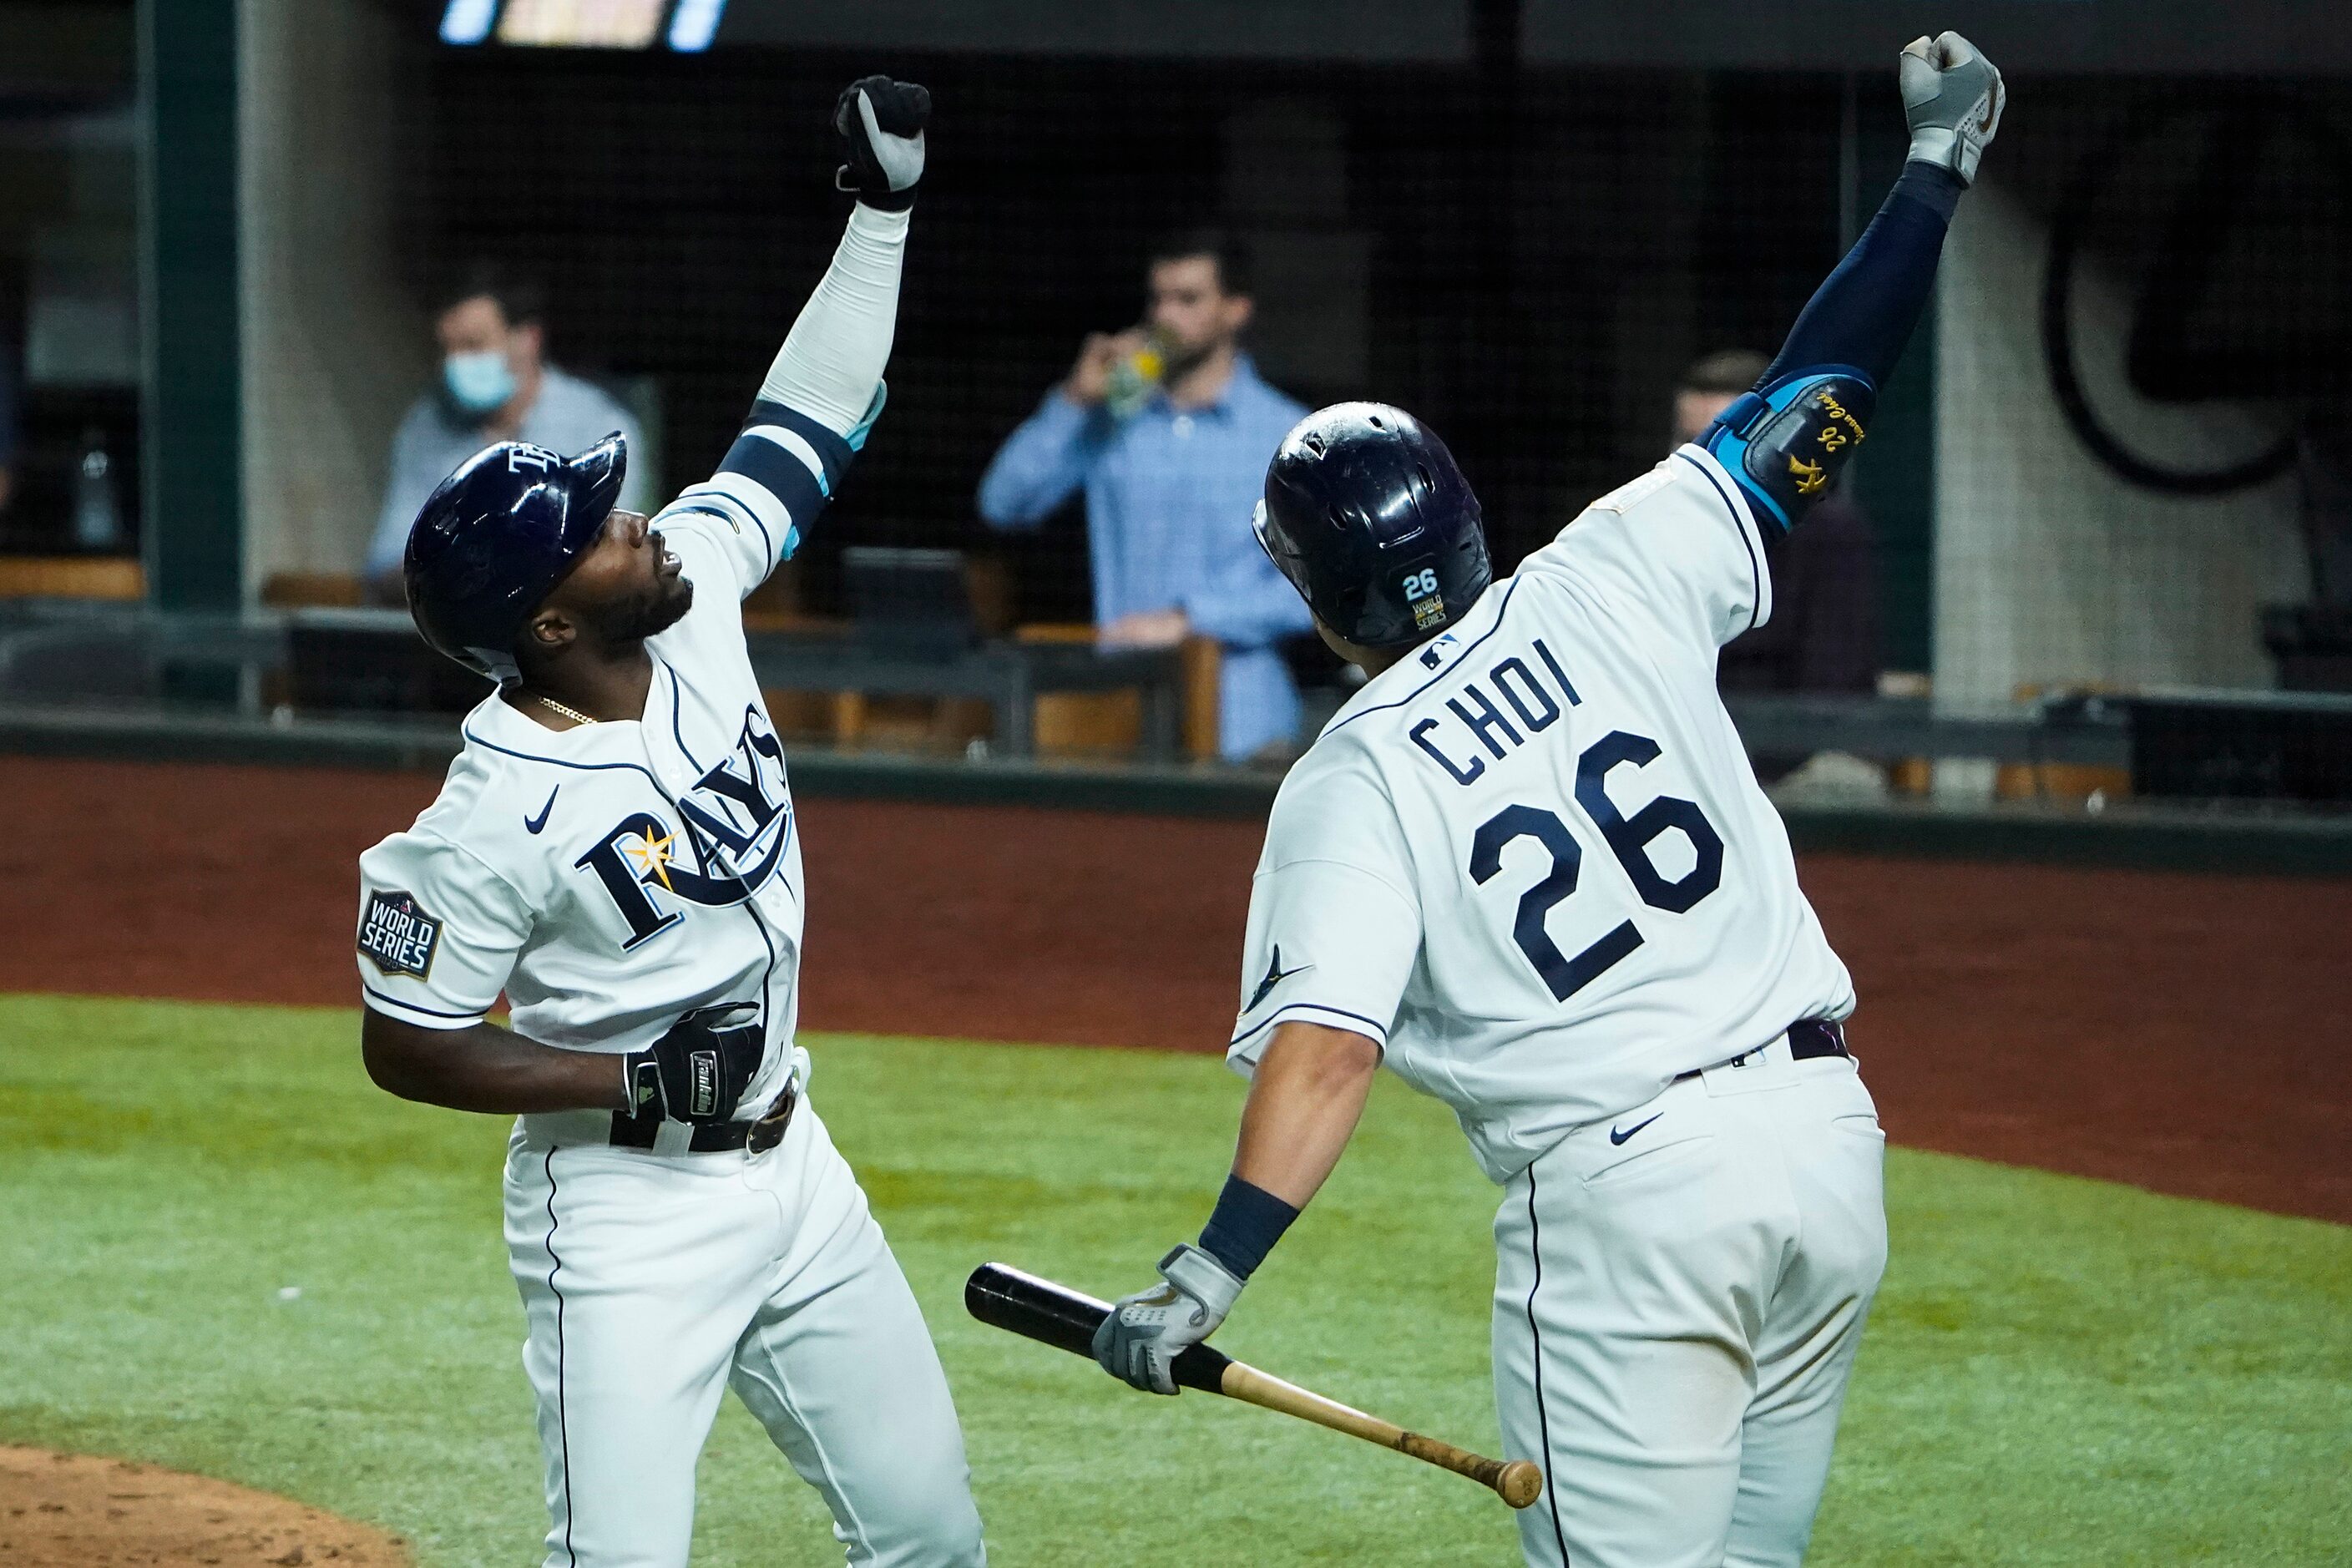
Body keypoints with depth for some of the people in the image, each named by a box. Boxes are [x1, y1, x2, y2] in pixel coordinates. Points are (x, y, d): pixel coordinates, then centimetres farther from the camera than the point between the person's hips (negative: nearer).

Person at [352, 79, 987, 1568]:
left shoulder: (695, 601, -7)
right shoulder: (494, 820, -25)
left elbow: (801, 434, 6)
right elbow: (404, 1045, -15)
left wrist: (885, 205, 3)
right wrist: (639, 1084, -22)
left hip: (785, 1159, 8)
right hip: (628, 1212, -8)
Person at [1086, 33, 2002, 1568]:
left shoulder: (1352, 781, -5)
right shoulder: (1610, 585, 4)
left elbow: (1330, 1041, -18)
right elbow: (1816, 404, 9)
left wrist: (1215, 1269, -23)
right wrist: (1935, 173, 19)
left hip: (1623, 1183, -5)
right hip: (1825, 1126, 5)